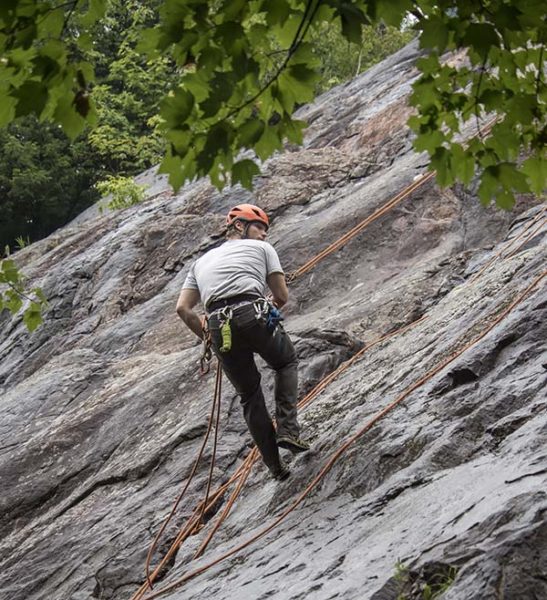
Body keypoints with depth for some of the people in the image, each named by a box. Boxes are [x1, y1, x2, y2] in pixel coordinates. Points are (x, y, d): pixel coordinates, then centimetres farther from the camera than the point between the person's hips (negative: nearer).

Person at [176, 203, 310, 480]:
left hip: (218, 326, 3)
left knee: (250, 396, 18)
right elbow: (282, 296, 14)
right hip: (254, 315, -3)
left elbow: (183, 308, 18)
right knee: (286, 363, 26)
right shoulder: (262, 249, 20)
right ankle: (288, 429, 7)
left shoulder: (202, 261, 31)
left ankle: (275, 465, 14)